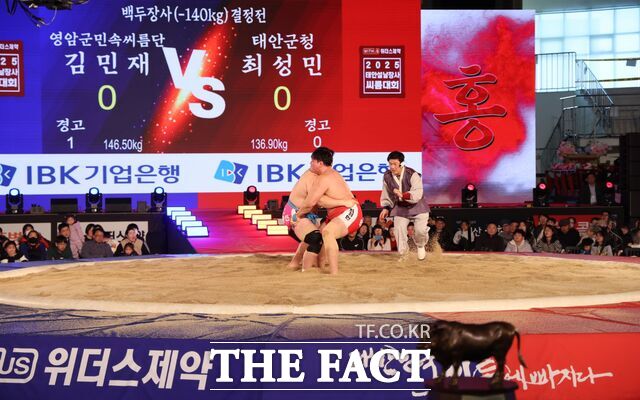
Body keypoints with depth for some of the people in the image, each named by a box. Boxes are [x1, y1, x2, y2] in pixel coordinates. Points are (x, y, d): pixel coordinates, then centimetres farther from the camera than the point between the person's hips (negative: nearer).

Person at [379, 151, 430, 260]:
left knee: (420, 230, -11)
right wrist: (386, 208, -1)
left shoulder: (412, 175, -24)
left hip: (417, 206, -3)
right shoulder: (387, 176, -9)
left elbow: (417, 194, -32)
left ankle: (420, 246, 24)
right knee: (399, 229, -8)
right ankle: (403, 252, 14)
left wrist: (402, 195, -45)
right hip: (400, 208, 3)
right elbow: (386, 194, 7)